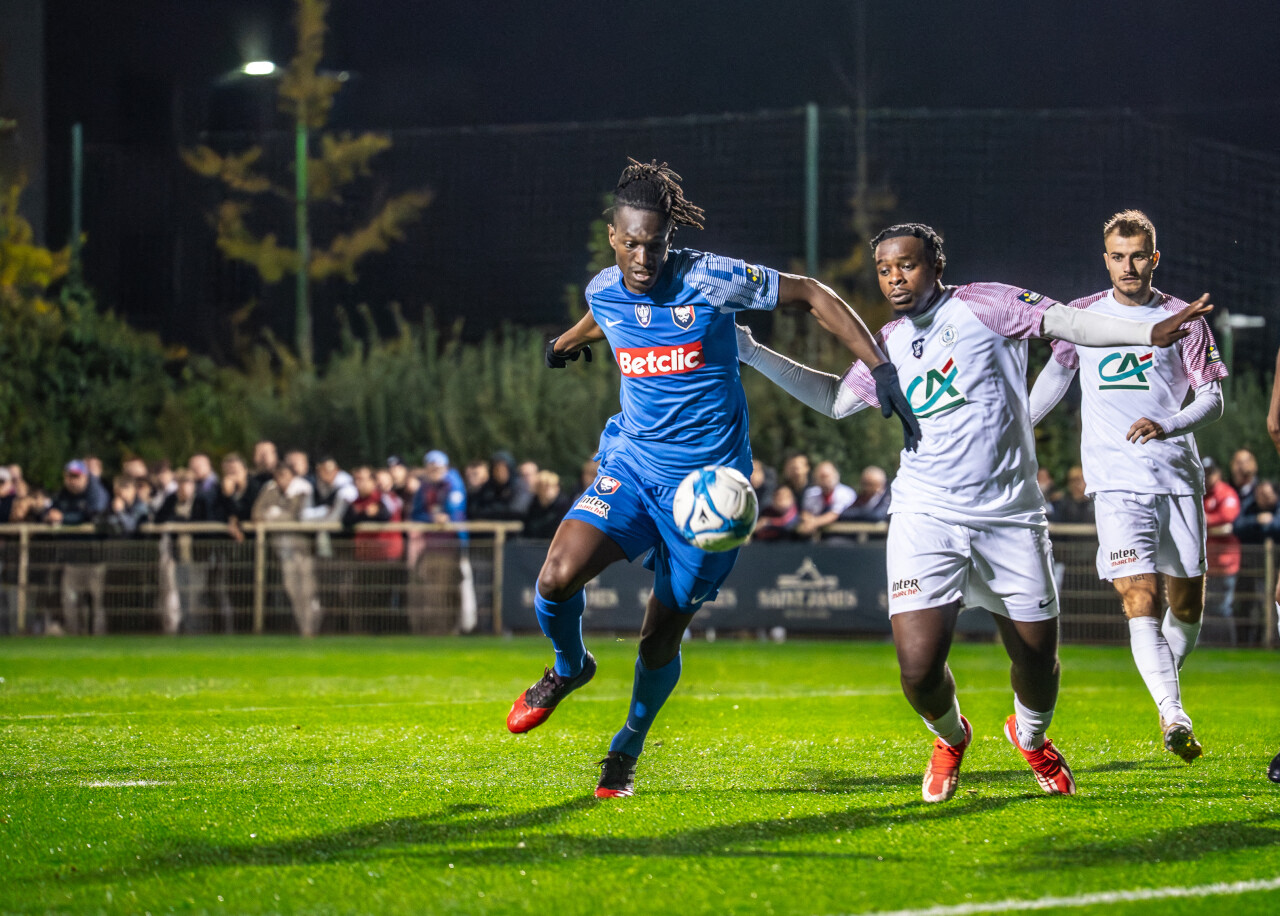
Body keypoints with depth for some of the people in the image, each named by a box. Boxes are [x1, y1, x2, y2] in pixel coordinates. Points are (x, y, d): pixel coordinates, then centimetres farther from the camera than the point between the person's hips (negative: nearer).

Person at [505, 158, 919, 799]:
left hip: (707, 482, -3)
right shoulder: (603, 292, -1)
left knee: (662, 633, 5)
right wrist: (567, 343, 49)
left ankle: (628, 746, 33)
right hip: (632, 463, 3)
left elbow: (812, 296, -7)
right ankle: (569, 667, 13)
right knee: (557, 578, -21)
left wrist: (880, 368, -12)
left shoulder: (712, 280, -14)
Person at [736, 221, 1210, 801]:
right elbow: (834, 398, 29)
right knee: (919, 670, -14)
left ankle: (1030, 735, 40)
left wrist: (1149, 335, -22)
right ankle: (949, 736, 20)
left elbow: (1064, 323, -10)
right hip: (925, 516, 2)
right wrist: (752, 354, 26)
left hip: (1009, 518, -2)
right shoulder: (887, 346, 12)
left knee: (1037, 660, 4)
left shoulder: (981, 306, -1)